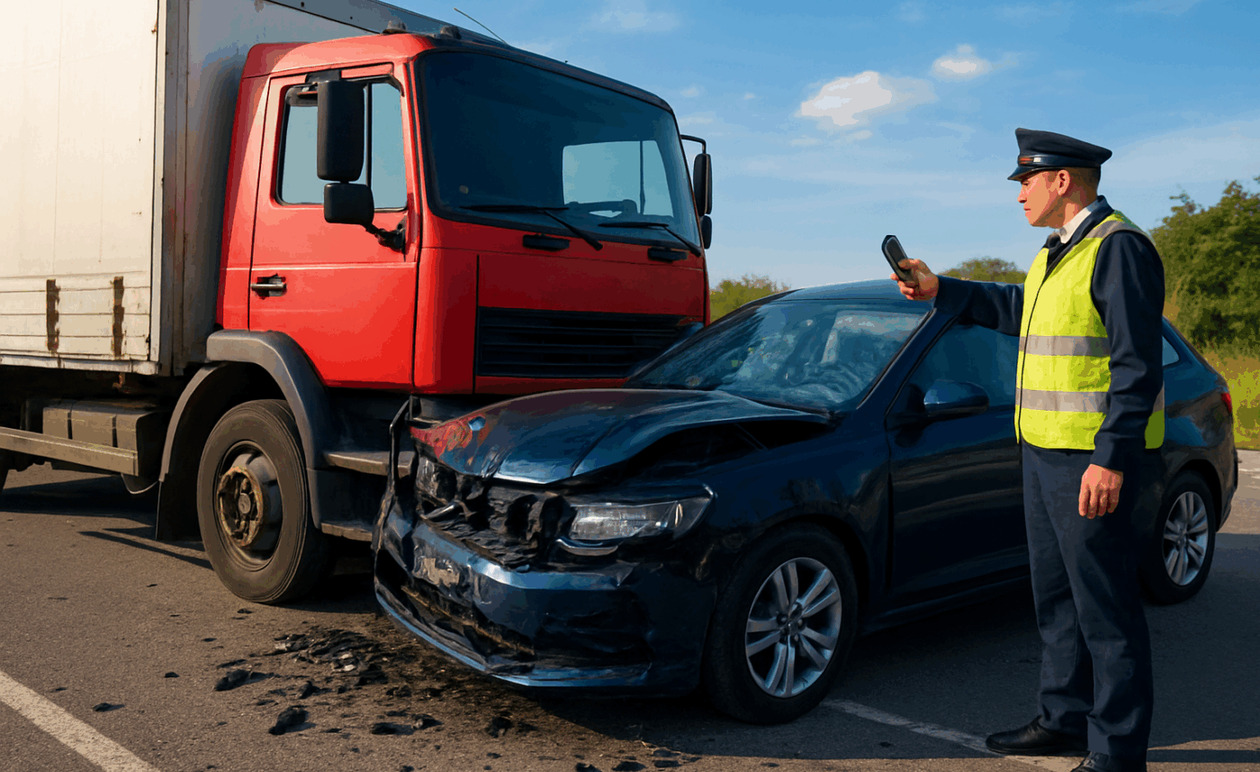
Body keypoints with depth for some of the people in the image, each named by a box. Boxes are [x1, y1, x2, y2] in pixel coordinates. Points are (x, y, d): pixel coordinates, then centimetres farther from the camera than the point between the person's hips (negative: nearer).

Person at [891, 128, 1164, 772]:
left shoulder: (1118, 248, -13)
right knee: (1056, 597, 17)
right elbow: (1019, 310, 35)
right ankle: (1064, 719, 31)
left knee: (1105, 608, -2)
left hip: (1093, 460, -10)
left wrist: (1111, 458, -24)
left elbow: (1137, 364, -19)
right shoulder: (1057, 251, 17)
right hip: (1043, 452, 10)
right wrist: (940, 291, 34)